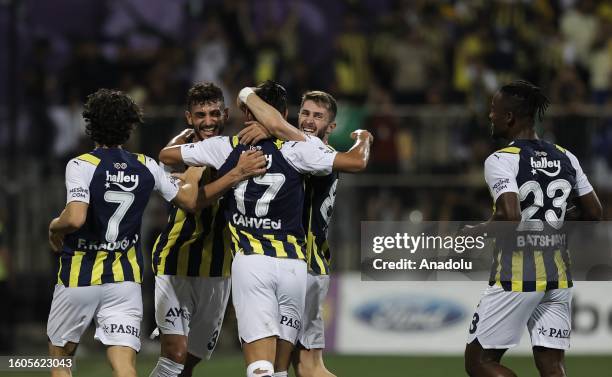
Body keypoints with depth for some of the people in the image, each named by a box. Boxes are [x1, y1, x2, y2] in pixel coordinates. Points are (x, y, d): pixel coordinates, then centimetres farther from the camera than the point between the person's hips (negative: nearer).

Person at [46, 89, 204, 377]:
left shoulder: (81, 165, -13)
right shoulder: (146, 167, 1)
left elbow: (75, 219, -26)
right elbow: (189, 200, 14)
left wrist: (54, 227, -4)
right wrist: (192, 179, 35)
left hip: (78, 279, -3)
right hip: (126, 281, 3)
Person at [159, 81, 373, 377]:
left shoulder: (226, 148, 4)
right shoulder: (296, 149, -1)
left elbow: (166, 155, 16)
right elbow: (357, 161, -2)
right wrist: (363, 140, 21)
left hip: (250, 262, -1)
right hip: (293, 264, 1)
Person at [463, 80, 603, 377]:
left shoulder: (501, 161, -12)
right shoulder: (565, 158, 8)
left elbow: (510, 216, -25)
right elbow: (594, 213, 13)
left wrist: (476, 231, -8)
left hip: (517, 276, -6)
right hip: (559, 273, 6)